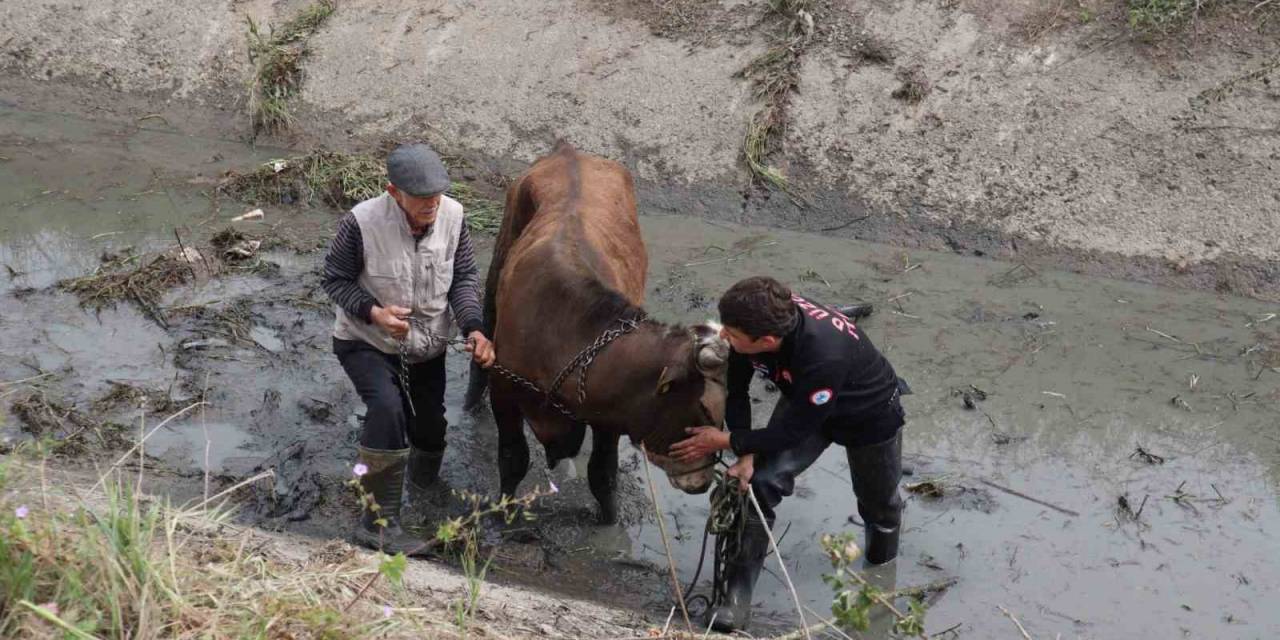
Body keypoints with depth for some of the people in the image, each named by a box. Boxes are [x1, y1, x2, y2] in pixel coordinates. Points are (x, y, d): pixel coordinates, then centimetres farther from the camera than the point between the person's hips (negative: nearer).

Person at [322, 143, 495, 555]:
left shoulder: (452, 216, -17)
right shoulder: (362, 223, -28)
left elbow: (465, 277, -4)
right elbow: (335, 280, -15)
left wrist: (473, 328, -20)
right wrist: (374, 312, -32)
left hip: (427, 348, 5)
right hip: (365, 342, -5)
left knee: (430, 428, 16)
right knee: (386, 406, -30)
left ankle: (423, 486, 51)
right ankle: (379, 522, -23)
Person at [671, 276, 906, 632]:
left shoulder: (824, 356, -49)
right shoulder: (759, 321, -32)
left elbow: (793, 431, -34)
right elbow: (736, 390, -15)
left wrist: (724, 441, -28)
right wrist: (746, 455, -24)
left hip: (870, 415, -4)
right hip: (803, 402, 4)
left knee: (877, 502, 19)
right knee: (761, 482, -17)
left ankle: (882, 563, 53)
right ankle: (737, 595, -9)